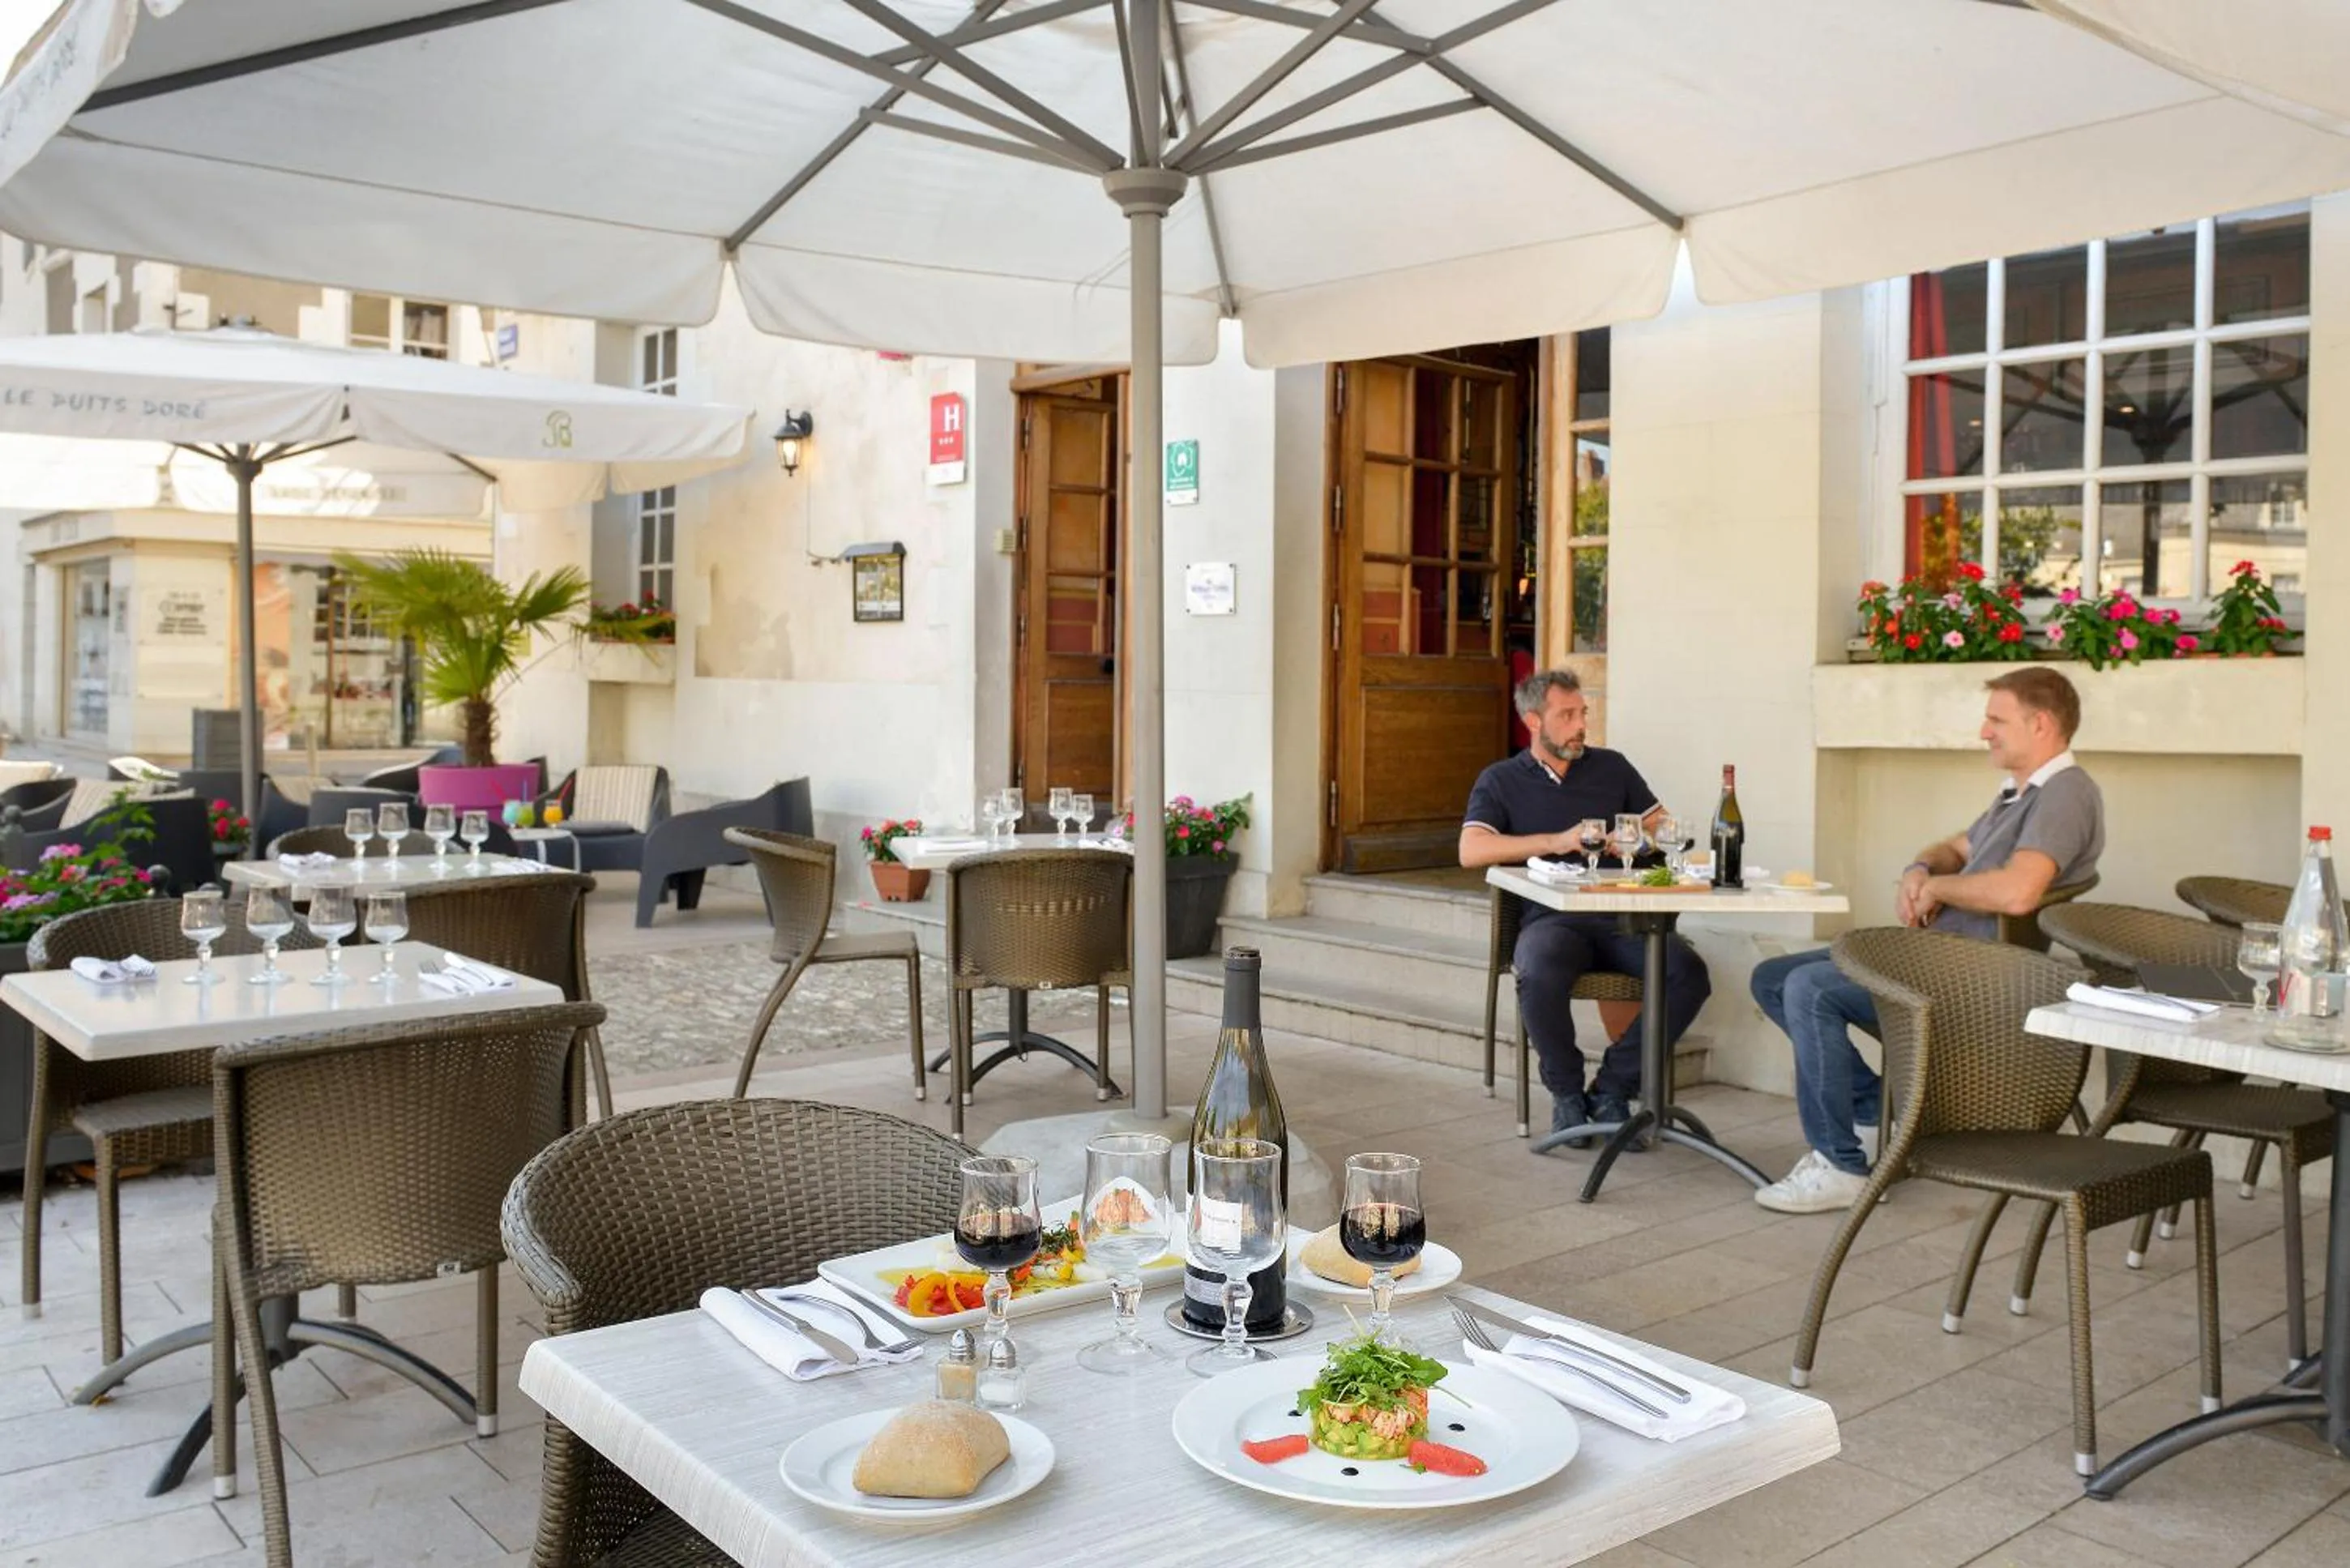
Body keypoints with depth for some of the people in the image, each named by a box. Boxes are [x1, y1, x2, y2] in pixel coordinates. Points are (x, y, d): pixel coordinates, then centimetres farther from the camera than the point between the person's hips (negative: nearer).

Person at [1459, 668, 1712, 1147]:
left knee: (1689, 972, -26)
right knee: (1540, 977, -37)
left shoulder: (1611, 767, 21)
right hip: (1550, 918, -3)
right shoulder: (1500, 781, 12)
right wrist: (1555, 842, -13)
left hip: (1620, 916, 3)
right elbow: (1471, 851, -5)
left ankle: (1611, 1088, -11)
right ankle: (1567, 1091, -10)